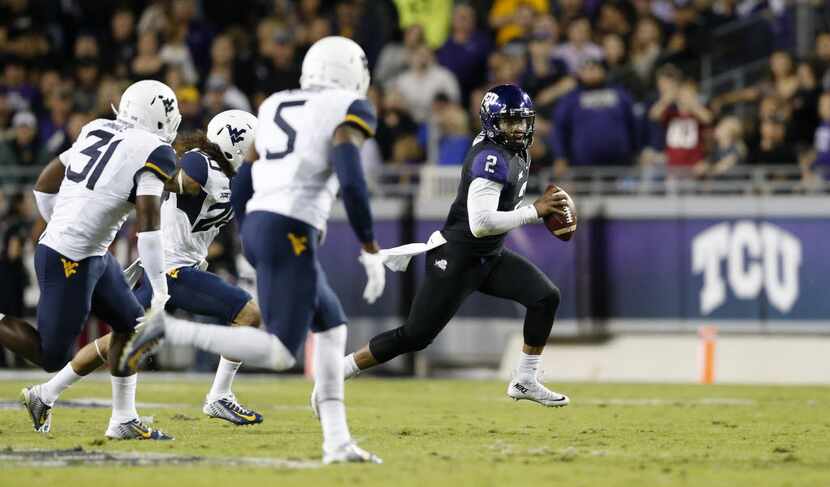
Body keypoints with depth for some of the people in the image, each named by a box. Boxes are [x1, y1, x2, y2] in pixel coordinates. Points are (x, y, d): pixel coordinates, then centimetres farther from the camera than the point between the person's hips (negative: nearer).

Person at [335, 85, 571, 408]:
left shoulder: (515, 152, 6)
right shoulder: (492, 158, -24)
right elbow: (480, 223, -32)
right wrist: (536, 211, -27)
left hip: (489, 258, 9)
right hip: (456, 260, -9)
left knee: (546, 297, -3)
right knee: (415, 336, -7)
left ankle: (525, 382, 7)